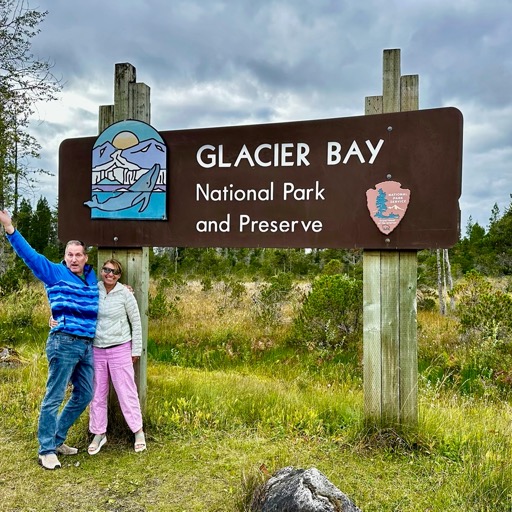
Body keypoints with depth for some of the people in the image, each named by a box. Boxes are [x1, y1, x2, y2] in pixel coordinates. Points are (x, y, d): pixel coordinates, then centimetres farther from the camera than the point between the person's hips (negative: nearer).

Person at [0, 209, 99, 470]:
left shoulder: (92, 277, 14)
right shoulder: (55, 273, -1)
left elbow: (108, 277, 37)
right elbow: (30, 255, -8)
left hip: (87, 345, 7)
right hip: (64, 343, -7)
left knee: (83, 395, 14)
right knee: (54, 397, -1)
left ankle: (57, 439, 30)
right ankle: (46, 450, 11)